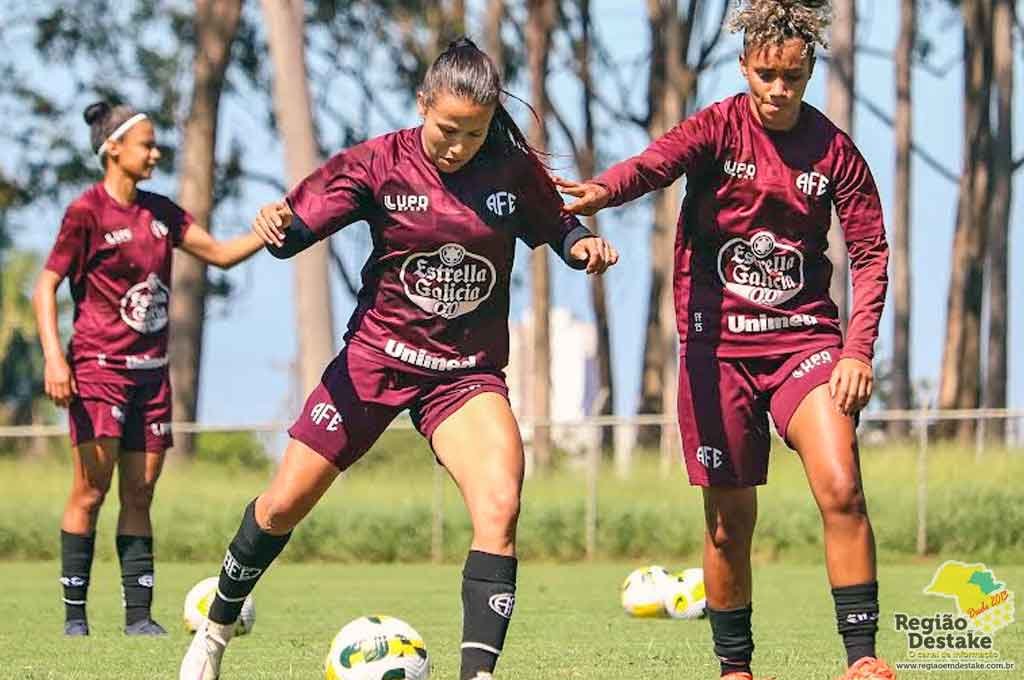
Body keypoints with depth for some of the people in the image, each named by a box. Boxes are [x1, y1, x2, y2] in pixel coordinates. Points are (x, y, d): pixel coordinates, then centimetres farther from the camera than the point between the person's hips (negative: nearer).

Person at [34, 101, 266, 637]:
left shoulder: (160, 212, 11)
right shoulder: (87, 212, -8)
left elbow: (219, 252, 16)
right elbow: (46, 286, -8)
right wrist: (53, 357, -19)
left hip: (150, 371, 7)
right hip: (99, 368, -7)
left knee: (139, 494, 5)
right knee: (91, 490, -9)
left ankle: (138, 615, 6)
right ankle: (74, 615, -3)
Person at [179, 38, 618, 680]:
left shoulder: (515, 171, -7)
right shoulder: (380, 163, -11)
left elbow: (557, 226, 9)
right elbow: (298, 227, -14)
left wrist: (584, 243, -14)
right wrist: (276, 228, -37)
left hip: (467, 373, 0)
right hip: (376, 358, 0)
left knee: (500, 508, -25)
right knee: (284, 505, 5)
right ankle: (216, 628, 31)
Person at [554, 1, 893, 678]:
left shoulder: (834, 150, 0)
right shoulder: (720, 129, -5)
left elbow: (871, 253, 3)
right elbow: (657, 162, -25)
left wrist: (859, 350, -9)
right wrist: (603, 191, -48)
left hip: (804, 337, 1)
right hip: (719, 344, -1)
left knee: (841, 488, -18)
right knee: (729, 520, 2)